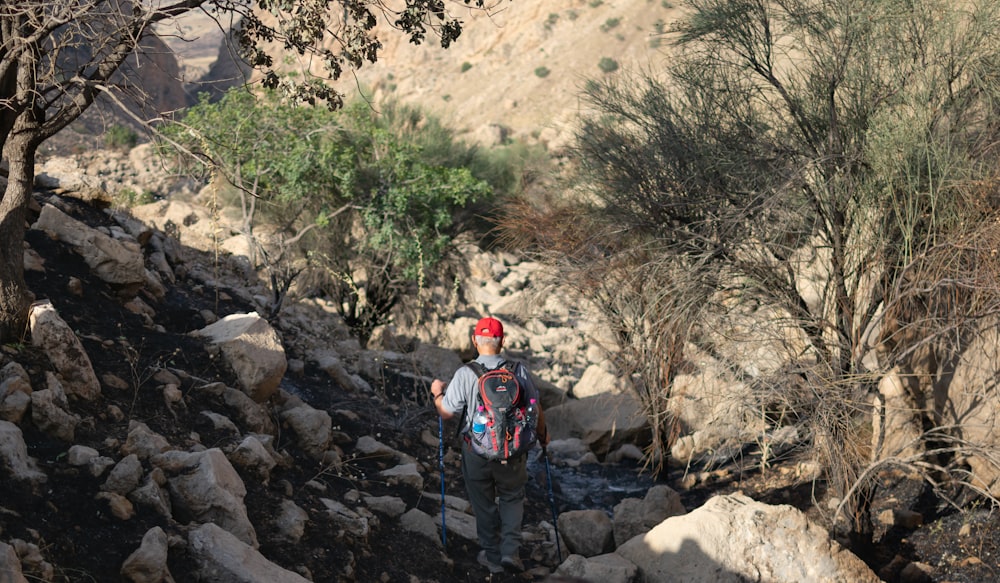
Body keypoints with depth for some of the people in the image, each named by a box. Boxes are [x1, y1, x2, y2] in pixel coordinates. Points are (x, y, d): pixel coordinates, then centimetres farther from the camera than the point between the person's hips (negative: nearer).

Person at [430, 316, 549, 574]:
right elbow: (535, 408, -1)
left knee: (484, 504, 18)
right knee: (512, 498, 23)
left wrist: (437, 392, 11)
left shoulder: (465, 374, -16)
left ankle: (492, 556, 29)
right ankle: (511, 550, 9)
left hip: (477, 452, -1)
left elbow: (446, 412, -10)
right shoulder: (519, 370, -10)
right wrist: (542, 434, 18)